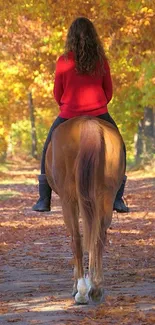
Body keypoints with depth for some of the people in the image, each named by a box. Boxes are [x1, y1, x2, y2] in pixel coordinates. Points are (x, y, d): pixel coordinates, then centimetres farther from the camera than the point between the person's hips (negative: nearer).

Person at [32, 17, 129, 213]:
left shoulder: (64, 61, -6)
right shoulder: (101, 60, -1)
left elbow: (57, 93, 3)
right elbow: (109, 91, 7)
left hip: (68, 115, -1)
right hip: (98, 114, 1)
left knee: (49, 152, 18)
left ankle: (44, 200, 11)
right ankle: (117, 199, 5)